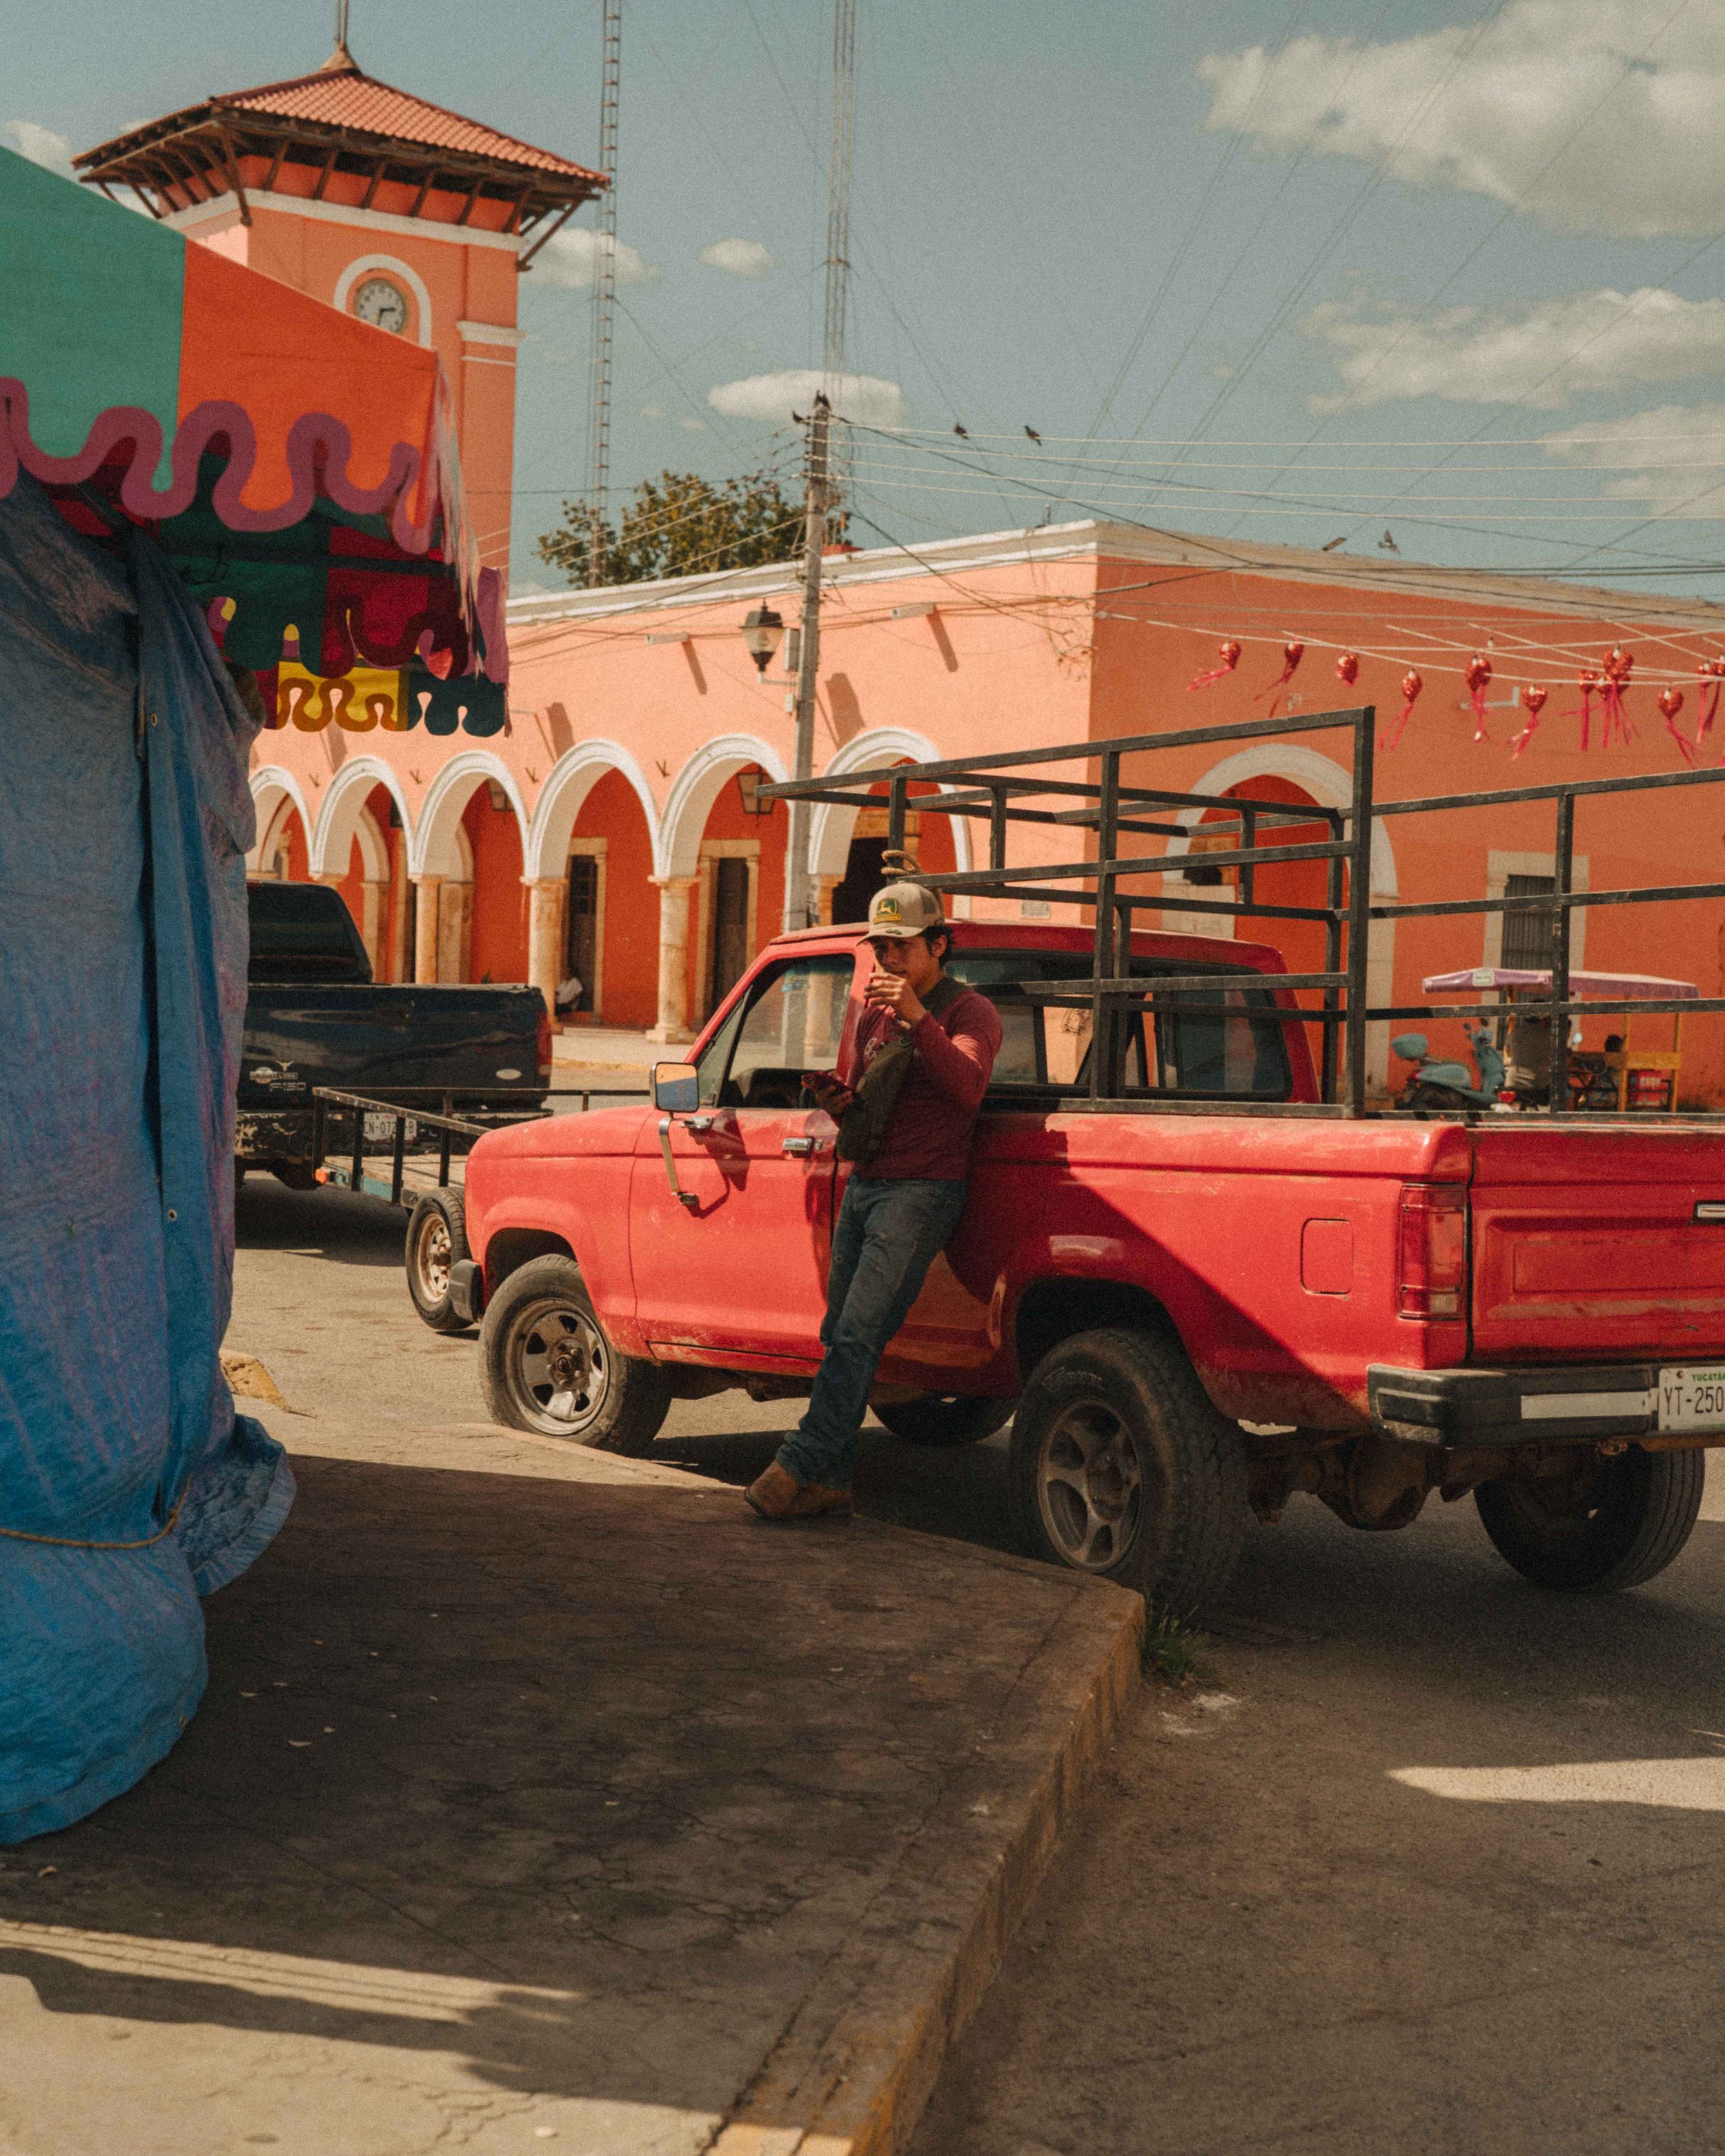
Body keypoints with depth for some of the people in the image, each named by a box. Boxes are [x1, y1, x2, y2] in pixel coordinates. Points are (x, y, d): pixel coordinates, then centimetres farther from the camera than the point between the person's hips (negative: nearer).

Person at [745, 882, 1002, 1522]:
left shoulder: (969, 1012, -4)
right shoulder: (876, 1014, 19)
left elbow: (968, 1086, -24)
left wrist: (919, 1018, -36)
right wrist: (829, 1092, -1)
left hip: (921, 1192, -8)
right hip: (862, 1186, 8)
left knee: (857, 1335, -15)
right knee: (839, 1335, 5)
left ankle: (799, 1464, -17)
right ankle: (831, 1481, 9)